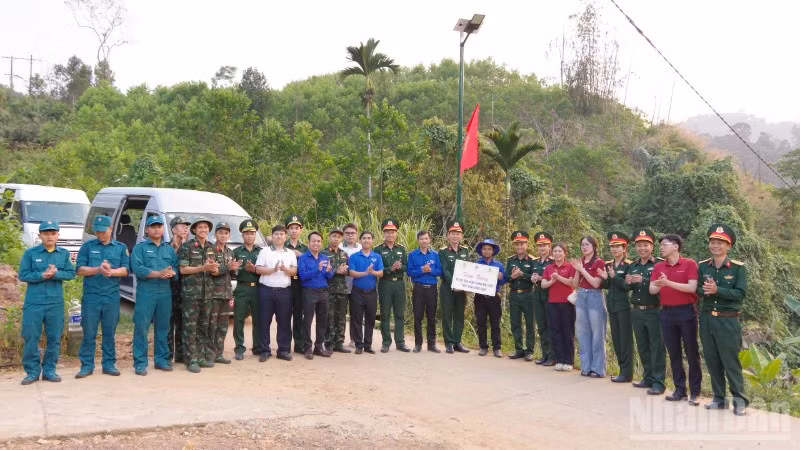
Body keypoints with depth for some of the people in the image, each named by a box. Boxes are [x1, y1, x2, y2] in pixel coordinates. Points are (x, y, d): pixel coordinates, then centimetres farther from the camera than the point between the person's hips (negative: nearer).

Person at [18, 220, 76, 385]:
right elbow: (23, 275, -3)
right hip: (34, 302, -2)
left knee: (54, 338, 6)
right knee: (31, 337, 0)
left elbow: (71, 273, 2)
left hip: (56, 302, 2)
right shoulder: (30, 253, 1)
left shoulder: (64, 253, 6)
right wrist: (42, 275, -15)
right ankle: (32, 371, 12)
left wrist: (56, 274, -16)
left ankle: (49, 370, 18)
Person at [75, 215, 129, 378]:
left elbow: (125, 270, 2)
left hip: (112, 296, 1)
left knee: (109, 332, 7)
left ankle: (109, 364, 15)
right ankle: (87, 365, 11)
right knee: (89, 332, 2)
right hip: (91, 296, -1)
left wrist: (111, 271, -17)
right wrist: (98, 269, -16)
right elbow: (80, 269, 0)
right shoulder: (87, 246, 9)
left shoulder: (121, 247, 11)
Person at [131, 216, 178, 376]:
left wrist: (171, 273, -15)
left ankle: (161, 359, 19)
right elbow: (137, 268, -11)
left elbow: (176, 267, 8)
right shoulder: (140, 247, 3)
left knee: (163, 327, 9)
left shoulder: (169, 249, 16)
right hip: (146, 292, -4)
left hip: (165, 292, 4)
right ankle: (140, 363, 0)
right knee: (141, 327, -5)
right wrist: (159, 273, -17)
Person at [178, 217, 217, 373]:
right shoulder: (187, 246, -4)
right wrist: (203, 268, -16)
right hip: (191, 292, -6)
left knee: (204, 326, 9)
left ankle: (201, 356, 17)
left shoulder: (211, 248, 13)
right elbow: (183, 269, -9)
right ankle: (191, 360, 0)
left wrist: (213, 268, -6)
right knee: (190, 326, -4)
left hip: (207, 292, 6)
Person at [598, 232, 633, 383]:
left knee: (625, 339, -2)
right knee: (616, 338, 11)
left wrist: (614, 276, -23)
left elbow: (628, 286, -15)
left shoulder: (629, 265, -8)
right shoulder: (608, 265, 11)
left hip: (624, 306, -7)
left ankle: (627, 373, 4)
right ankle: (622, 368, 20)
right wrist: (605, 278, -5)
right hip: (612, 306, 7)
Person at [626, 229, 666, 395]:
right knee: (642, 347, 12)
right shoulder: (632, 266, 12)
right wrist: (628, 282, -9)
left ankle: (658, 381, 3)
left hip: (653, 311, -6)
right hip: (636, 312, 6)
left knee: (656, 347, -2)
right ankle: (648, 377, 23)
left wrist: (644, 280, -27)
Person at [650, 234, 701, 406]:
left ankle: (695, 392, 9)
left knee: (691, 353, 2)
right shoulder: (658, 267, 8)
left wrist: (669, 283, -20)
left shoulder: (689, 264, -5)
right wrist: (659, 285, -19)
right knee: (673, 354, 8)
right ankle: (680, 389, 17)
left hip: (686, 312, -4)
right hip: (667, 313, 4)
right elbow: (652, 290, 3)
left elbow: (692, 288, -15)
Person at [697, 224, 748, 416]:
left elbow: (741, 293, -13)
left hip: (728, 321, -4)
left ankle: (740, 401, 10)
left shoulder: (738, 268, -5)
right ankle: (719, 398, 21)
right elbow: (697, 290, 2)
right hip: (707, 319, 4)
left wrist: (717, 290, -24)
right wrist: (705, 290, -20)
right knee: (712, 361, 10)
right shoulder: (702, 266, 6)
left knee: (731, 361, -2)